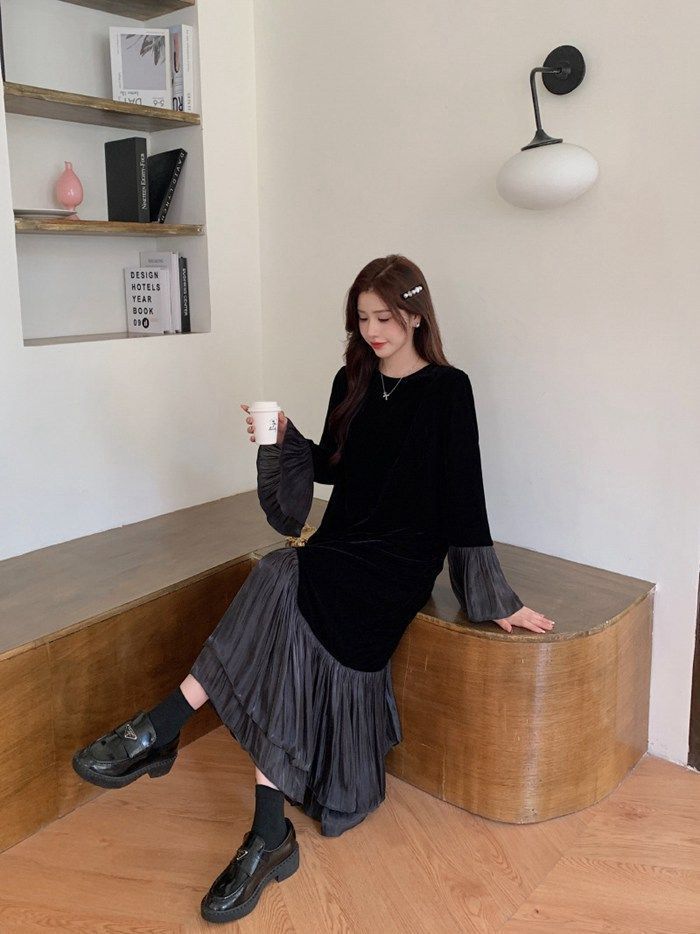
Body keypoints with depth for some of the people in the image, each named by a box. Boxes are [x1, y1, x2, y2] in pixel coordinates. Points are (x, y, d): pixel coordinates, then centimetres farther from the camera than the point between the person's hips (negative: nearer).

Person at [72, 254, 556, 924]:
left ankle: (162, 727, -22)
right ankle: (270, 836, -23)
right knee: (294, 631, -25)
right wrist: (283, 436, -2)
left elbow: (464, 498, -8)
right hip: (341, 549, 5)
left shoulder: (446, 390, -6)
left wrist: (497, 601, -9)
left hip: (401, 563, -5)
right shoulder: (352, 382, 11)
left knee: (281, 588, -30)